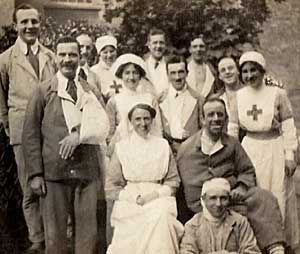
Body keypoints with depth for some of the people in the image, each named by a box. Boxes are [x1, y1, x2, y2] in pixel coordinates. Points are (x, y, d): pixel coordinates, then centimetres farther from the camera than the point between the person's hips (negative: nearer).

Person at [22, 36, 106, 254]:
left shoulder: (90, 90, 10)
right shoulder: (43, 92, 4)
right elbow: (31, 135, 1)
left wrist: (79, 134, -19)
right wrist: (35, 173, -5)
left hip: (87, 171, 2)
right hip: (54, 172, -2)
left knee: (88, 232, 7)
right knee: (55, 233, 7)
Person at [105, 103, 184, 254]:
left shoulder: (163, 146, 12)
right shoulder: (121, 147, 9)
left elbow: (173, 181, 11)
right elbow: (111, 187, 6)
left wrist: (156, 193, -8)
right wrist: (135, 198, -9)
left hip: (159, 200, 1)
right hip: (129, 204, -1)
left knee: (160, 218, -32)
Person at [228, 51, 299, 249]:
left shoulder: (277, 93, -8)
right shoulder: (239, 96, 2)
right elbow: (232, 128, 7)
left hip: (274, 149, -3)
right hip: (249, 149, 3)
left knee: (277, 197, 7)